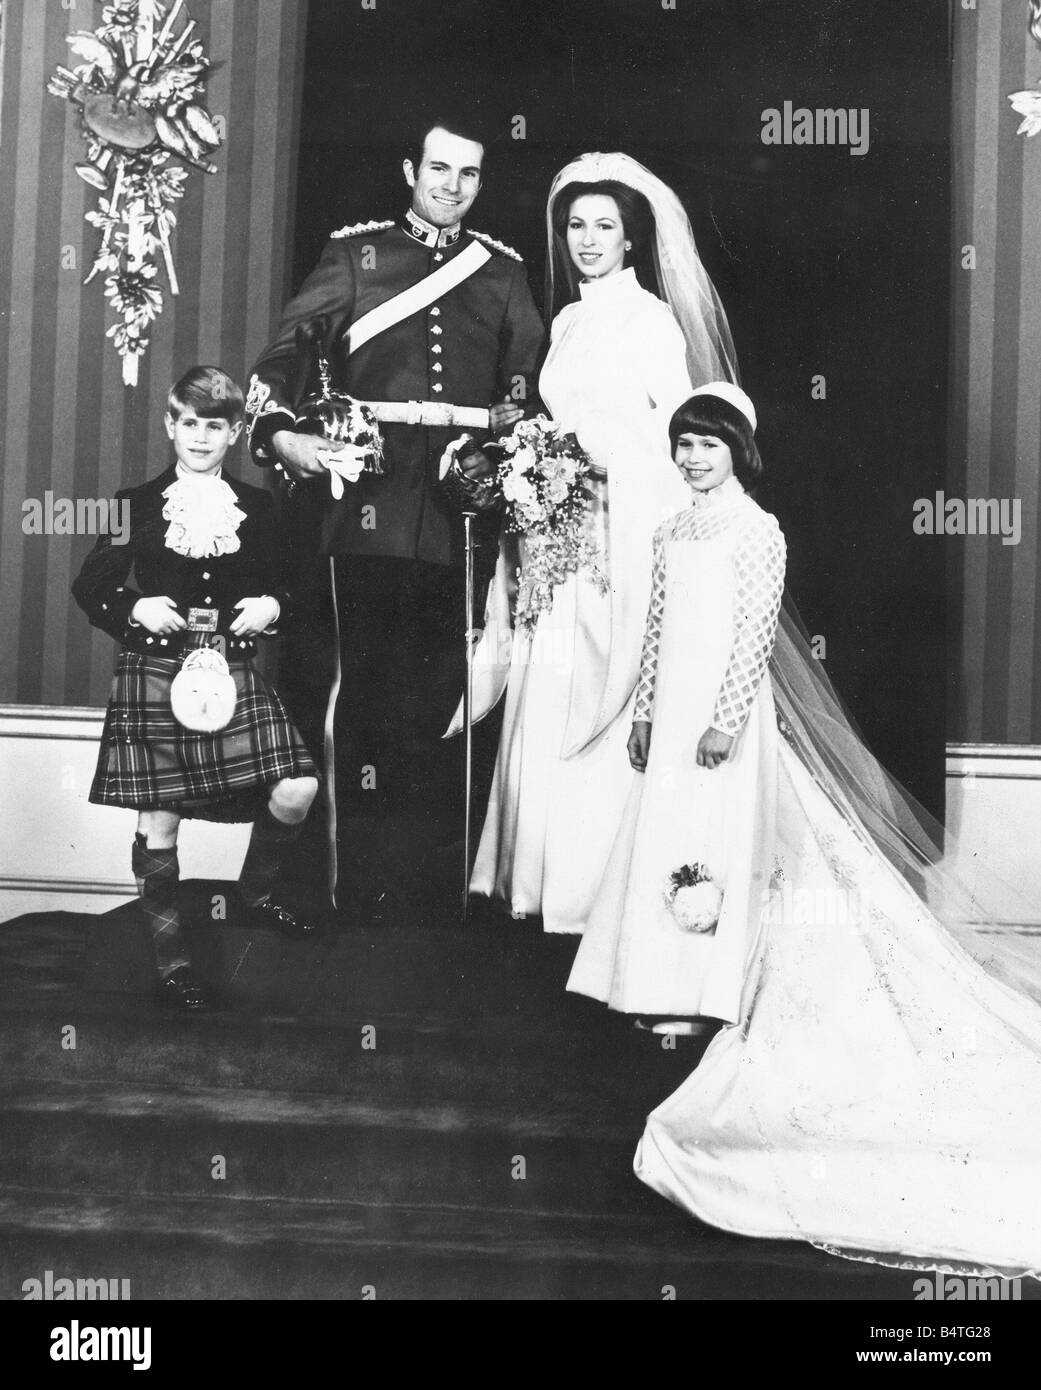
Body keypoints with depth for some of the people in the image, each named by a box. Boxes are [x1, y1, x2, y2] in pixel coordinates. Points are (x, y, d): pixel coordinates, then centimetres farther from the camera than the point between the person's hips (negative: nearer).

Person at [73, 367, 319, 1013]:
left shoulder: (258, 507, 11)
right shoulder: (137, 505, 5)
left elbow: (287, 586, 17)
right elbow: (91, 588, 7)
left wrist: (273, 607, -4)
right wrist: (134, 609, -10)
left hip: (236, 672, 2)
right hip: (156, 675, -2)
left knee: (297, 791, -10)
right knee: (160, 817, -2)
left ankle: (256, 893, 20)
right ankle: (170, 954, 14)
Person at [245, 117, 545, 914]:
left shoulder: (503, 271, 18)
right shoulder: (355, 255, 10)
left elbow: (527, 387, 13)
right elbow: (292, 349, 1)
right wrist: (278, 431, -16)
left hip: (464, 498, 2)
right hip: (369, 496, -2)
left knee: (443, 688, 1)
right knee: (368, 681, -4)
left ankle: (424, 880, 11)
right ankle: (362, 884, 5)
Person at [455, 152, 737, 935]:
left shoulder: (652, 319, -4)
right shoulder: (566, 321, 16)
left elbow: (679, 437, -8)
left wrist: (602, 454, -16)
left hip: (621, 530, -6)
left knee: (601, 704, -6)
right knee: (545, 702, 6)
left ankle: (600, 884, 3)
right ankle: (540, 876, 14)